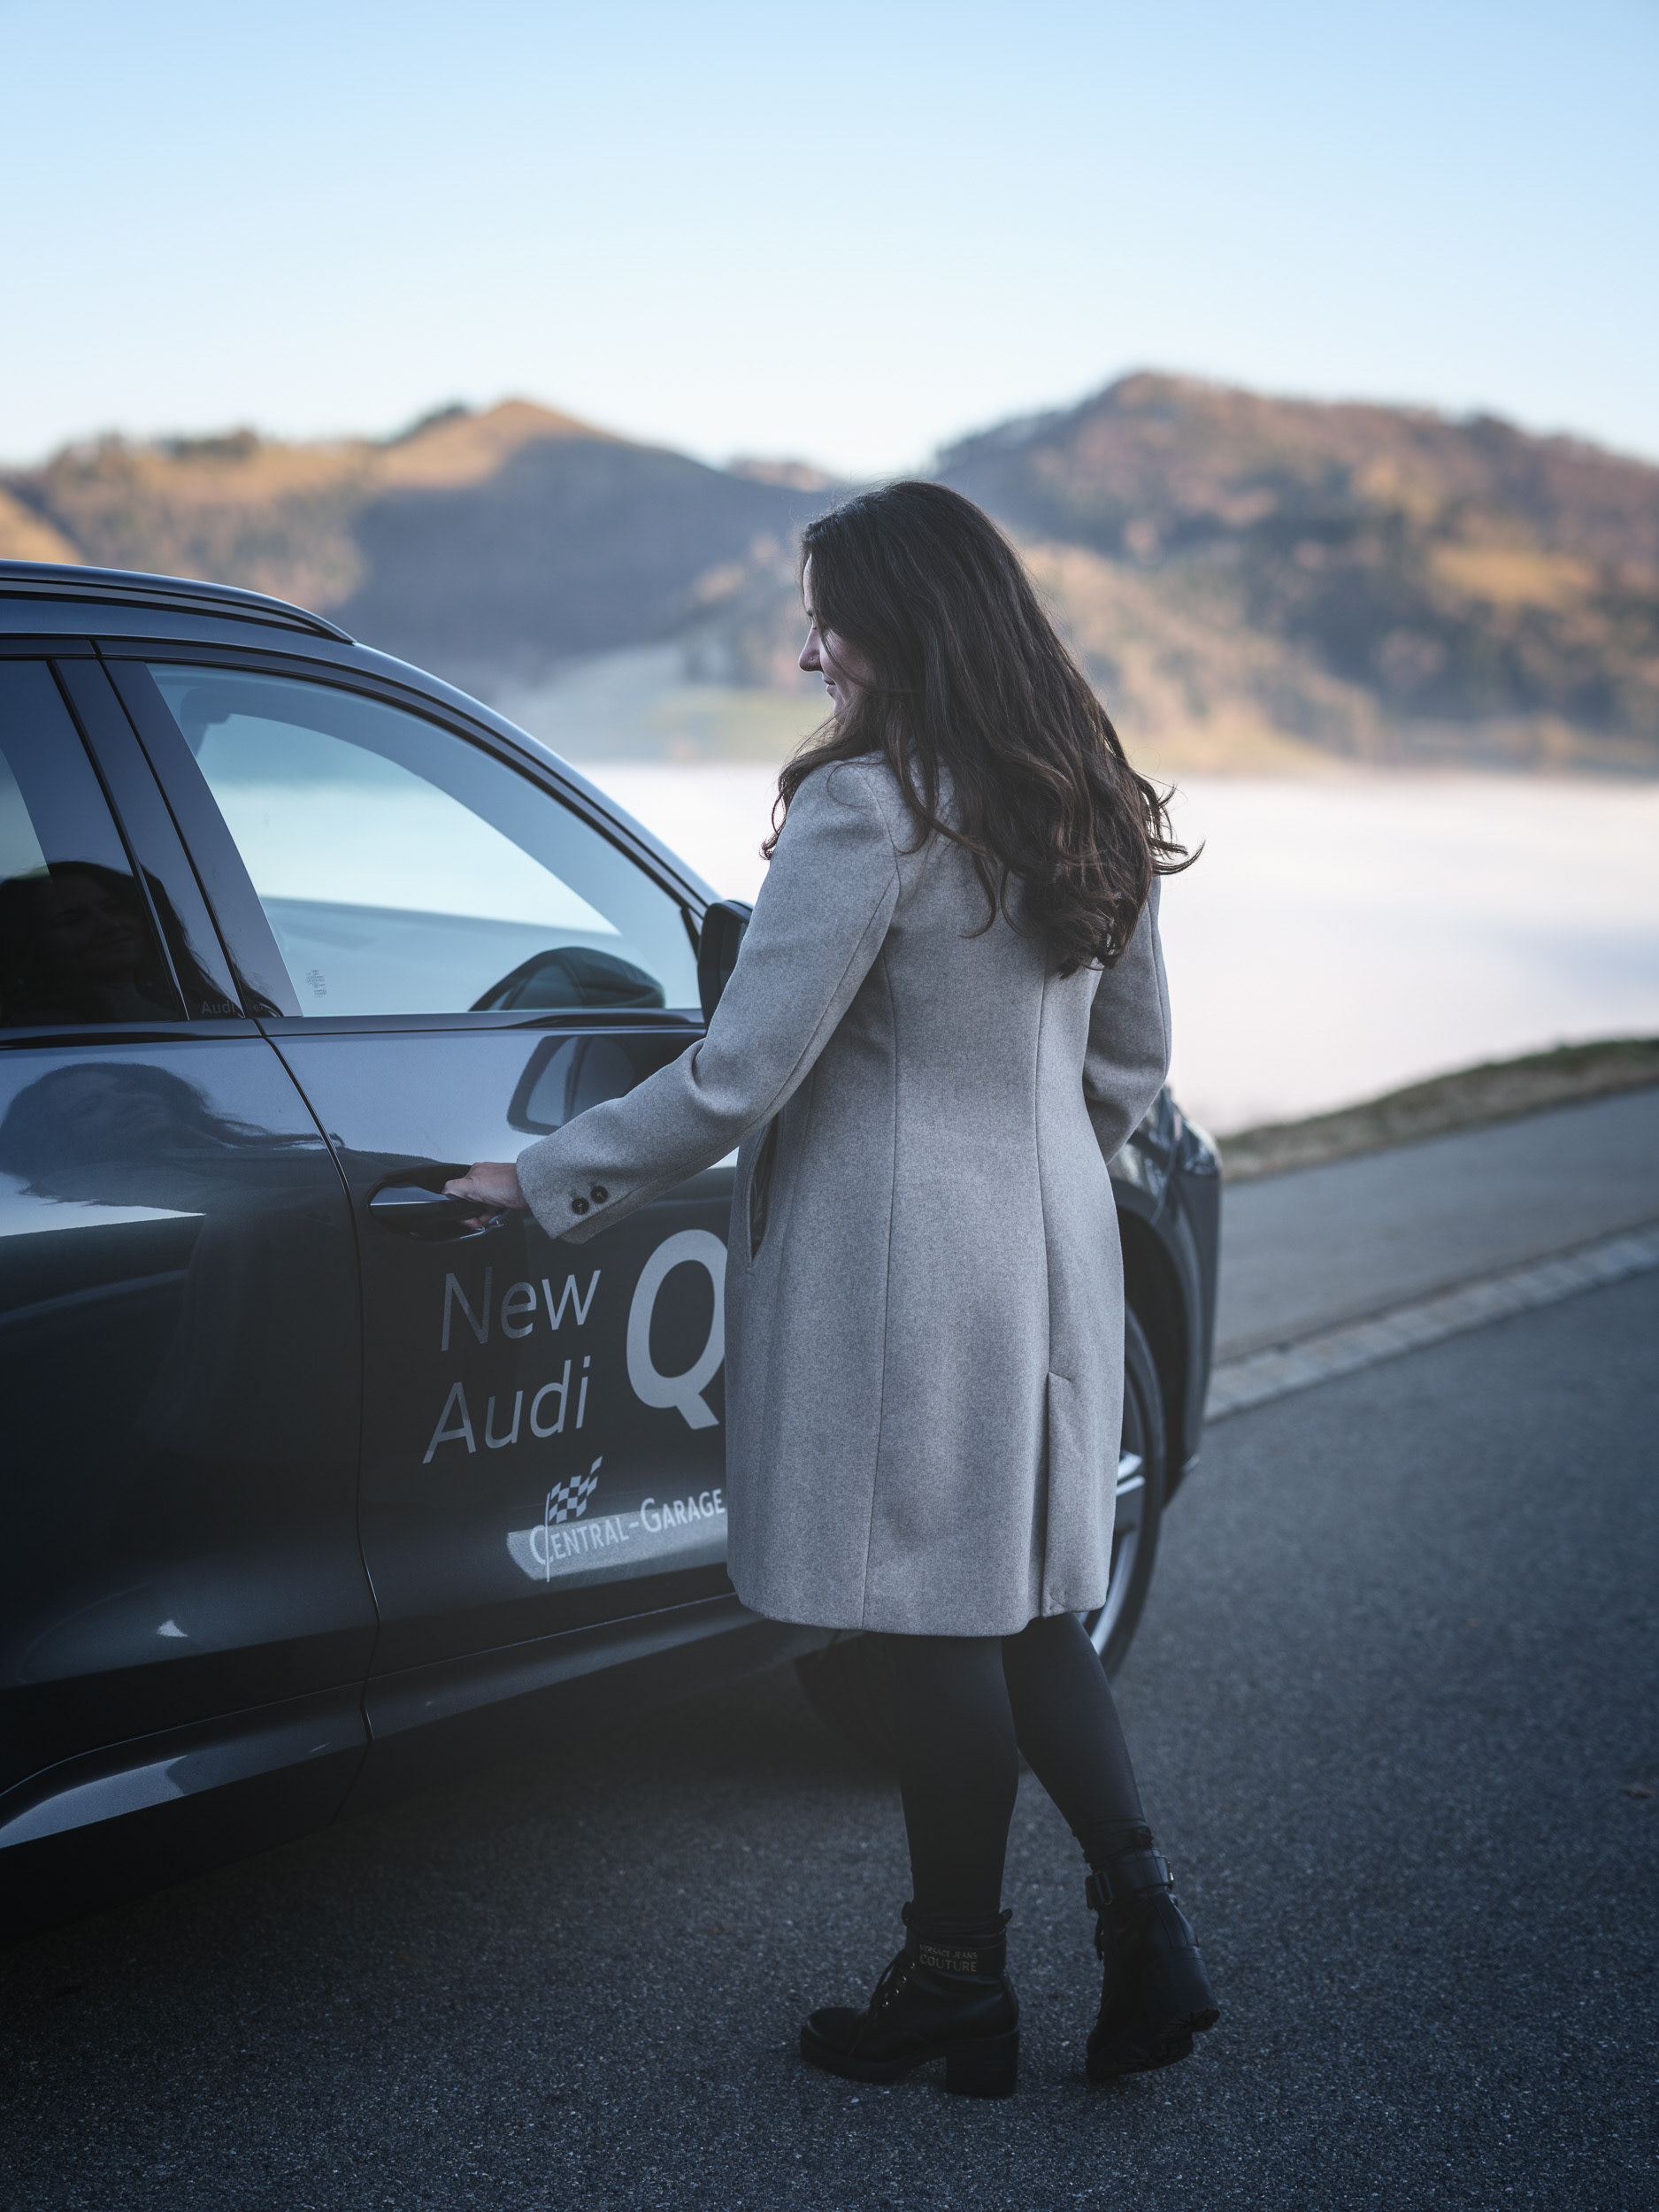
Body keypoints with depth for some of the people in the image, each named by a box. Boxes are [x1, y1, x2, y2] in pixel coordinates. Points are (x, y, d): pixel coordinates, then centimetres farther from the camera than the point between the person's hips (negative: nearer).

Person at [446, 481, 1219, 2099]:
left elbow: (738, 1080, -18)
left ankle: (958, 1984, 17)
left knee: (937, 1627, 4)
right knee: (1021, 1609, 16)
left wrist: (546, 1181, -7)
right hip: (1051, 1253, 8)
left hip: (898, 1268, -8)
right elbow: (1133, 1057, 17)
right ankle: (1142, 1922, 11)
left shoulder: (864, 811, -18)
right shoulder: (1094, 813, 7)